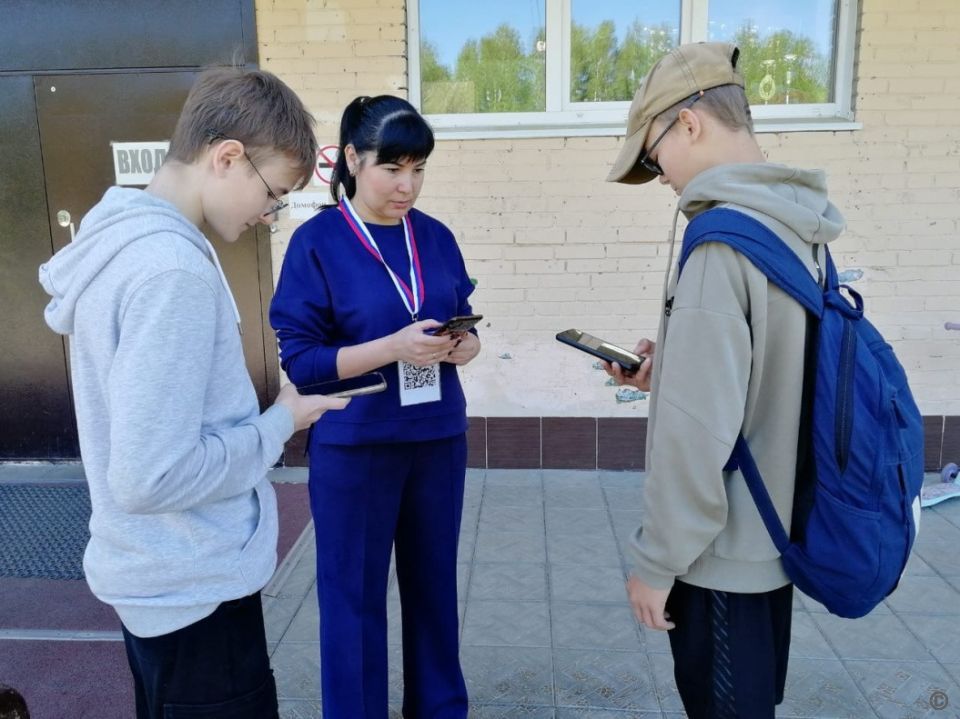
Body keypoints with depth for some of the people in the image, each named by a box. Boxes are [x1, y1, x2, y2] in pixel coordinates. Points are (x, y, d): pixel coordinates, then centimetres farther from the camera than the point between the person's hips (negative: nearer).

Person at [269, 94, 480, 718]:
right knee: (354, 594, 10)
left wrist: (466, 343, -12)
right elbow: (299, 359, -13)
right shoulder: (316, 242, -9)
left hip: (439, 438, 5)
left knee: (434, 582, 18)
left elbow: (461, 319, 12)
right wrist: (392, 348, -25)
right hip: (354, 447, -4)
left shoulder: (436, 237, 5)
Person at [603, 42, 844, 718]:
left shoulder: (721, 238, -24)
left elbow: (699, 428, -27)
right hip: (775, 535, 9)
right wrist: (668, 369, 5)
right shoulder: (797, 227, 4)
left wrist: (658, 560, -16)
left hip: (722, 551, -8)